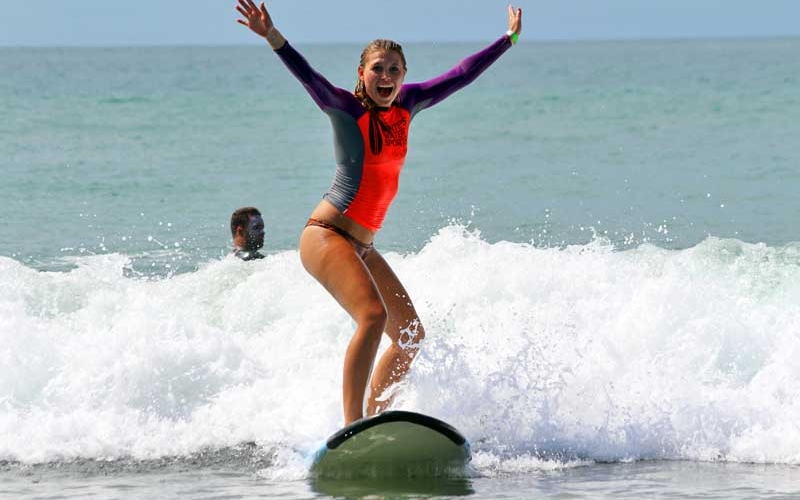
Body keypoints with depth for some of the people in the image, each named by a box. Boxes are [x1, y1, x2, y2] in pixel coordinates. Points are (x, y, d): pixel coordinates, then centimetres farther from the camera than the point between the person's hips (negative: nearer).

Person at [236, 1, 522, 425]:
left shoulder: (406, 105, 8)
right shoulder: (346, 108, -10)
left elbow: (460, 76, 18)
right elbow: (308, 77, -28)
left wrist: (509, 39, 25)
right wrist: (273, 38, -45)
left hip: (361, 246, 9)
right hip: (326, 235, -9)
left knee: (411, 336, 10)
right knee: (373, 315, -27)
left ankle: (373, 419, 18)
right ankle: (352, 428, -31)